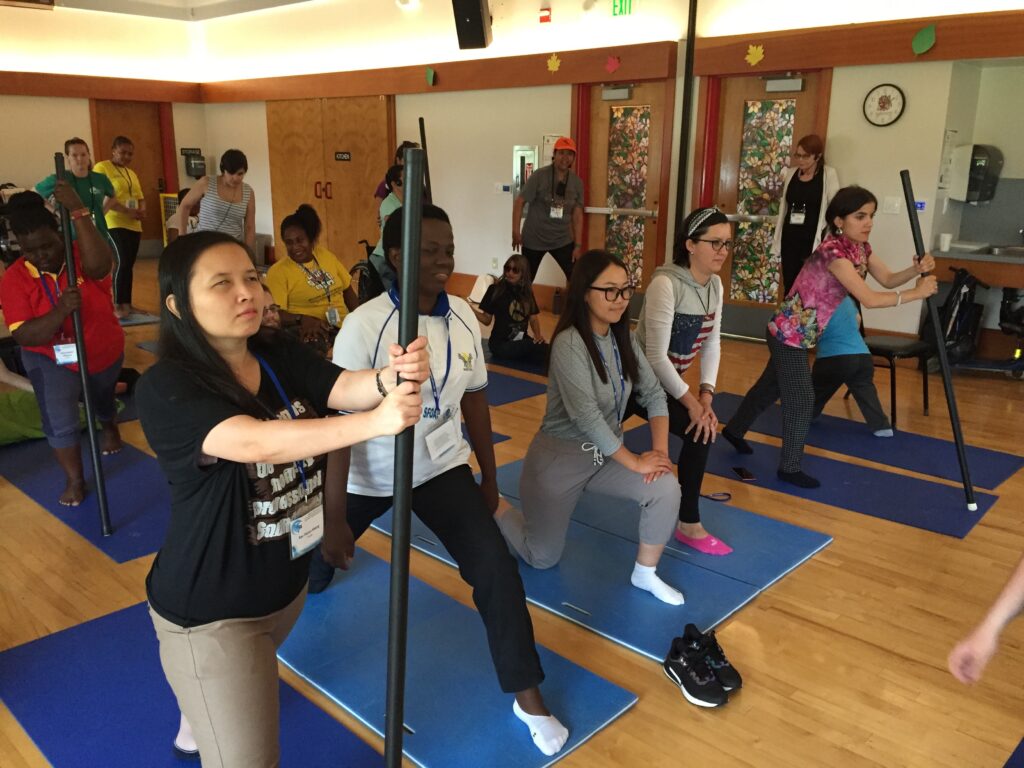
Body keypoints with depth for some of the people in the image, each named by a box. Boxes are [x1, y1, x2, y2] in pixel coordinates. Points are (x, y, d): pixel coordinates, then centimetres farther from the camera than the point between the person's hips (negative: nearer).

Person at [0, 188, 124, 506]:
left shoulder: (82, 255, -22)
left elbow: (99, 265, -49)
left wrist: (79, 211, -53)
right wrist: (61, 311, -45)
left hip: (104, 352, 1)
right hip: (51, 359, -1)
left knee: (103, 399, 29)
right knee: (60, 422, -15)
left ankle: (109, 426, 64)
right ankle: (74, 480, 7)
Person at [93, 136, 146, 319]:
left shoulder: (132, 173, 21)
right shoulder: (102, 168, -2)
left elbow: (140, 197, 22)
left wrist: (142, 210, -2)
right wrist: (128, 211, -21)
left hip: (134, 225, 7)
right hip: (114, 224, -7)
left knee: (129, 265, 8)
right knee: (122, 262, -15)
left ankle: (126, 304, 14)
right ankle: (117, 305, -7)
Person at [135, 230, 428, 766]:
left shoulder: (283, 360, -6)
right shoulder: (165, 389, -25)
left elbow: (347, 387, -23)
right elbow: (254, 442, -41)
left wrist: (390, 378, -47)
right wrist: (377, 420, -52)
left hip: (287, 581, 7)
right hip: (210, 607, -7)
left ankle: (196, 719, 68)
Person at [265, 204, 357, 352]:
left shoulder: (325, 255, 15)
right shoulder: (278, 271, -2)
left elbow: (347, 290, 20)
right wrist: (302, 319, -28)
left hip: (344, 325, 6)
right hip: (311, 331, -6)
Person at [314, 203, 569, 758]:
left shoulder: (463, 318, -9)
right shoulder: (364, 325, -23)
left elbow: (474, 399, 3)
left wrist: (489, 479, 9)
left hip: (442, 467, 2)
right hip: (369, 474, -2)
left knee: (496, 569, -13)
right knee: (316, 567, 21)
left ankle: (527, 695, 6)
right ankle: (306, 584, 62)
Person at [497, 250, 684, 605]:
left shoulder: (623, 339, -1)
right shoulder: (569, 343, -24)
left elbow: (654, 394, 0)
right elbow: (586, 416, -29)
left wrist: (660, 449, -15)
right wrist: (635, 461, -23)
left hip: (607, 453, 6)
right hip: (560, 457, -6)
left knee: (666, 489, -17)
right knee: (542, 558, 8)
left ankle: (645, 573, 6)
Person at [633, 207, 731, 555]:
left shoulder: (715, 285, -1)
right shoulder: (665, 284, -26)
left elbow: (712, 344, 0)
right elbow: (656, 356, -28)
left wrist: (706, 395, -12)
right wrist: (691, 401, -24)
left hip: (666, 379, 9)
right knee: (701, 430, -19)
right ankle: (689, 525, -3)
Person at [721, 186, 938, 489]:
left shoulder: (860, 248, 1)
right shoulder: (833, 251, -28)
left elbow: (888, 280, 5)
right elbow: (869, 299, -32)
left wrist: (917, 269, -13)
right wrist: (916, 293, -25)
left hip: (799, 332, 9)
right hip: (789, 333, -9)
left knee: (772, 386, 23)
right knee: (801, 400, -1)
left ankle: (734, 429, 44)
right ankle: (789, 468, 13)